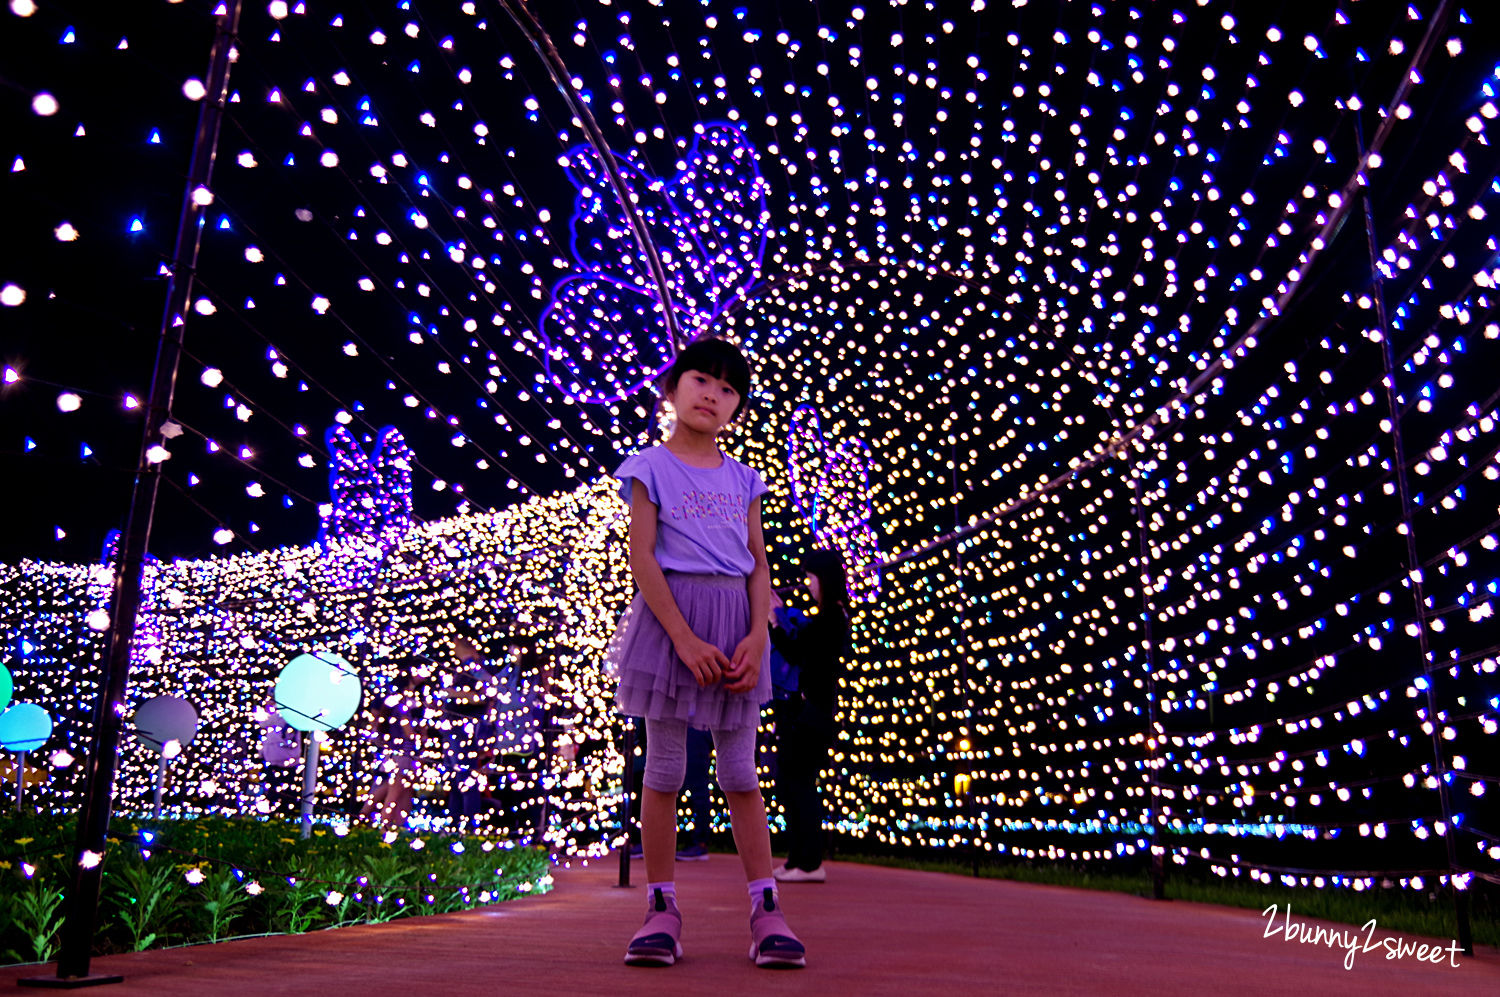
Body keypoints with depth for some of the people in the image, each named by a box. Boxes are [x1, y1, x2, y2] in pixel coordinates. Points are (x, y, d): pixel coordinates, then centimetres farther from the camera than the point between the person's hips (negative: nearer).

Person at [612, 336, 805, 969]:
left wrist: (756, 637, -8)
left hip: (735, 622, 3)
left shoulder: (742, 480, 13)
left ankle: (766, 910, 7)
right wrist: (684, 637, -16)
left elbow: (759, 567, 9)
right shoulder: (651, 468, 2)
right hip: (669, 617, -3)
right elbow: (641, 559, -7)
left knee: (740, 771, 5)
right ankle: (662, 909, 11)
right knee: (664, 767, 2)